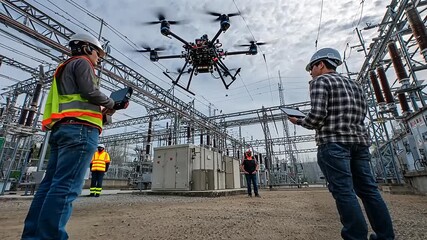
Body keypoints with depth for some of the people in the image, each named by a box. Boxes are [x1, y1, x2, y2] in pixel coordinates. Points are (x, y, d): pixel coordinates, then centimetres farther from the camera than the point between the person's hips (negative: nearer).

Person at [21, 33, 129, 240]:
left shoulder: (65, 68, 34)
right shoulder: (82, 62, 5)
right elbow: (89, 92, -12)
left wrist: (102, 110, 19)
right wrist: (112, 104, 4)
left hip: (62, 129, 10)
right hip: (80, 129, -10)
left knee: (51, 183, 7)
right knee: (66, 185, -14)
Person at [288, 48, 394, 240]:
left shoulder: (320, 81, -1)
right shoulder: (355, 84, 23)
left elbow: (317, 115, -14)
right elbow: (361, 114, 21)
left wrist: (299, 121, 3)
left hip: (333, 142, -8)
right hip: (359, 140, 8)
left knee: (343, 191, -6)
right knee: (368, 189, 10)